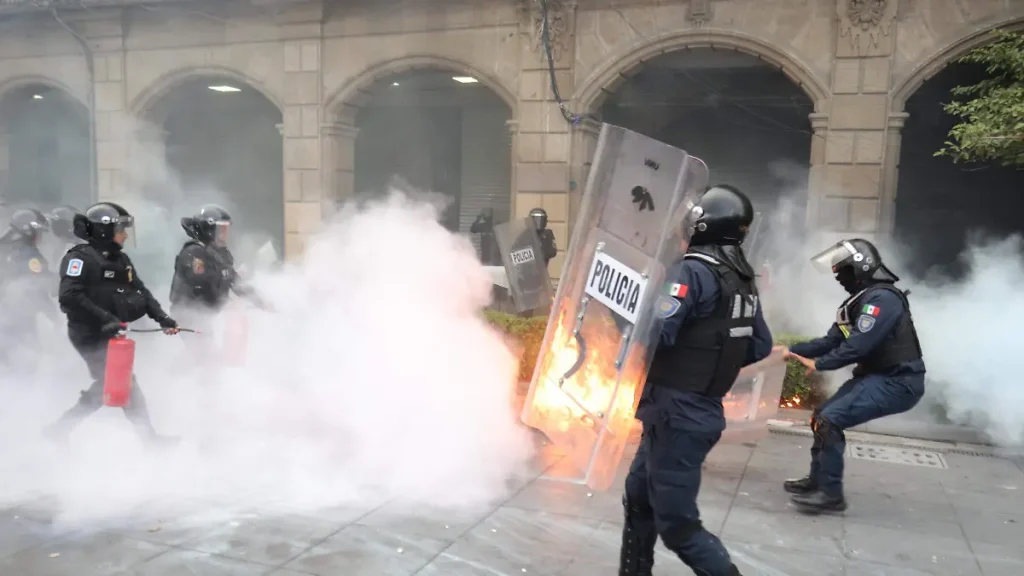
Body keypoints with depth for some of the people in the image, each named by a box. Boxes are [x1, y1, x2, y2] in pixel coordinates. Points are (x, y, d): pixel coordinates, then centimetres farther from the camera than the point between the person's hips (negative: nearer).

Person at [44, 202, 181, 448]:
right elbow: (70, 297, -26)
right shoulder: (82, 258, -16)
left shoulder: (120, 259, 12)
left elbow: (140, 292, 12)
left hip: (109, 333, 9)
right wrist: (104, 318, -32)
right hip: (90, 334, -9)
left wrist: (162, 318, 1)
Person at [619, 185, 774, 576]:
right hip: (699, 410, 9)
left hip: (677, 414, -9)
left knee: (677, 524, 1)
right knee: (638, 499, 22)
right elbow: (760, 346, 15)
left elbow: (656, 332, -27)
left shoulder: (693, 270, -18)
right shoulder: (742, 278, 8)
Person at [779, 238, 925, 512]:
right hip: (877, 376, 10)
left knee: (830, 421, -20)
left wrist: (819, 364, -16)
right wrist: (792, 350, 3)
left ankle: (831, 493, -10)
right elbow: (832, 341, 11)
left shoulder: (883, 298, -19)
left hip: (898, 383, -10)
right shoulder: (860, 300, 13)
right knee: (822, 416, 12)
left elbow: (858, 345, -26)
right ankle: (817, 479, 27)